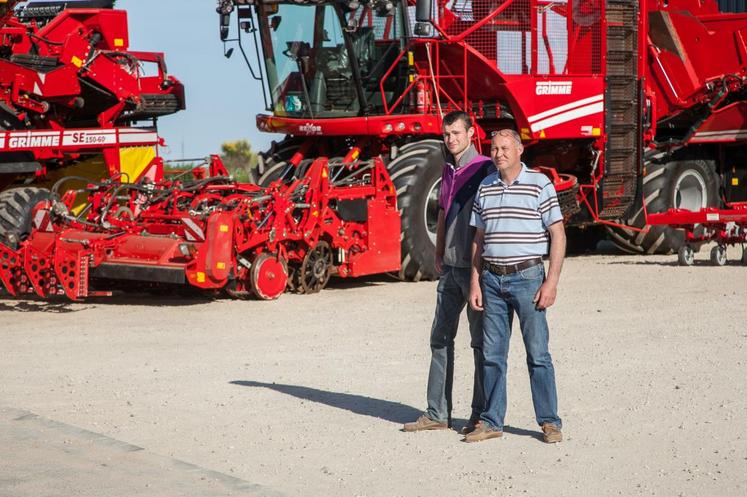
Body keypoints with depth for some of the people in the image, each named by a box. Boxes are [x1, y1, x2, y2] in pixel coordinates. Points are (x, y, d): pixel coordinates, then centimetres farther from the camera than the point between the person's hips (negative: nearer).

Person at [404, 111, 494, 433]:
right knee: (440, 337, 9)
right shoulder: (448, 170, 14)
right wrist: (439, 256, 16)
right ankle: (437, 413, 16)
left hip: (475, 267, -8)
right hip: (450, 268, 8)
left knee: (481, 341, 1)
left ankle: (482, 414, 8)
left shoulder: (485, 169, -10)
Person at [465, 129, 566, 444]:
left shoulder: (540, 184, -4)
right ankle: (491, 422, 13)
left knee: (538, 353, -3)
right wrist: (475, 282, 8)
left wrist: (551, 281, -12)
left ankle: (550, 422, 4)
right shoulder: (484, 188, 11)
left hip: (527, 277, -4)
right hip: (492, 279, 5)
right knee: (492, 355, 7)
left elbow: (558, 234, -5)